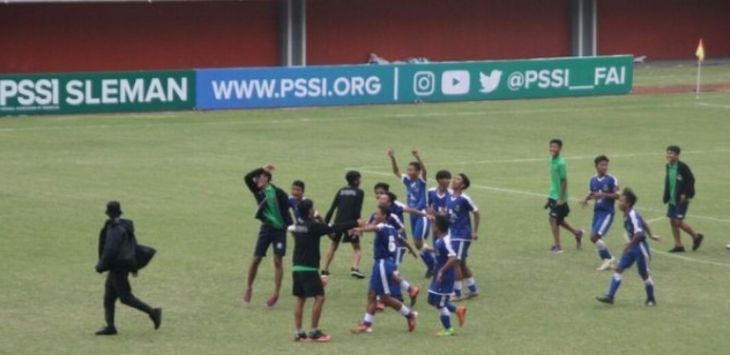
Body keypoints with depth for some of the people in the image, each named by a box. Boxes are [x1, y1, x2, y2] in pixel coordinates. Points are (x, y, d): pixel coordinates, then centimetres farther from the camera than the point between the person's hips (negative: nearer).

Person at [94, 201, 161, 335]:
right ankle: (110, 326, 9)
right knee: (108, 298, 10)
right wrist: (134, 267, 24)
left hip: (117, 268, -10)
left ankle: (152, 312, -2)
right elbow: (134, 245, 18)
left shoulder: (115, 229, -19)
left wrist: (101, 265, -16)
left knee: (126, 297, -5)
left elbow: (110, 249, -24)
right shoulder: (126, 226, 11)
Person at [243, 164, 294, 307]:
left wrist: (291, 226, -14)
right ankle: (249, 288, 18)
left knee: (278, 260, -3)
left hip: (279, 229, -3)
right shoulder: (258, 192, 3)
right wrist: (262, 169, -14)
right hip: (266, 228, 3)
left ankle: (276, 294, 2)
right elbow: (247, 178, -11)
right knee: (256, 259, 1)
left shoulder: (278, 193, -7)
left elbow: (286, 211, -8)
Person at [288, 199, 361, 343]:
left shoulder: (298, 224, 8)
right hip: (309, 268, -8)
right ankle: (314, 332, -6)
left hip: (297, 267, 8)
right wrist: (355, 224, -10)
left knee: (300, 299, 10)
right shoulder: (313, 226, -14)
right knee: (319, 297, -5)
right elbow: (335, 229, -15)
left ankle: (299, 332, 9)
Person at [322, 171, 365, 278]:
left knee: (333, 245, 20)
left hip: (338, 221, 4)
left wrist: (325, 223, 9)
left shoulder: (341, 191, 12)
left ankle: (325, 269, 15)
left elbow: (332, 208, 7)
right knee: (356, 247, 7)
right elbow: (357, 210, -10)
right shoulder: (359, 193, 1)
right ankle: (355, 268, -17)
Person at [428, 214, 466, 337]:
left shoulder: (445, 241, -24)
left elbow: (453, 258, -30)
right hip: (439, 276, 10)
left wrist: (442, 271, -29)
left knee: (440, 303, 0)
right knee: (432, 300, 17)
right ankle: (458, 310, 23)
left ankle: (448, 330, 13)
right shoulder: (439, 240, 6)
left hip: (445, 277, -10)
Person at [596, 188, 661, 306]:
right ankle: (610, 296, -3)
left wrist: (629, 246, -24)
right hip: (632, 248, 9)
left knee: (644, 273, 5)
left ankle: (651, 299, 22)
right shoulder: (627, 215, 7)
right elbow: (644, 224, 19)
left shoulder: (633, 215, -22)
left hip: (640, 247, -9)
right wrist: (651, 235, 30)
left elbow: (639, 233, -29)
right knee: (619, 269, 0)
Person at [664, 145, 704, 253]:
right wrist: (666, 196, 8)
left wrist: (685, 194, -18)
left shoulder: (683, 167, -16)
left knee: (678, 221, -9)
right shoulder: (668, 167, 5)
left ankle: (696, 236, 12)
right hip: (672, 199, 7)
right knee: (672, 221, 6)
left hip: (681, 199, -7)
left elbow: (691, 180, -14)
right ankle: (678, 245, 16)